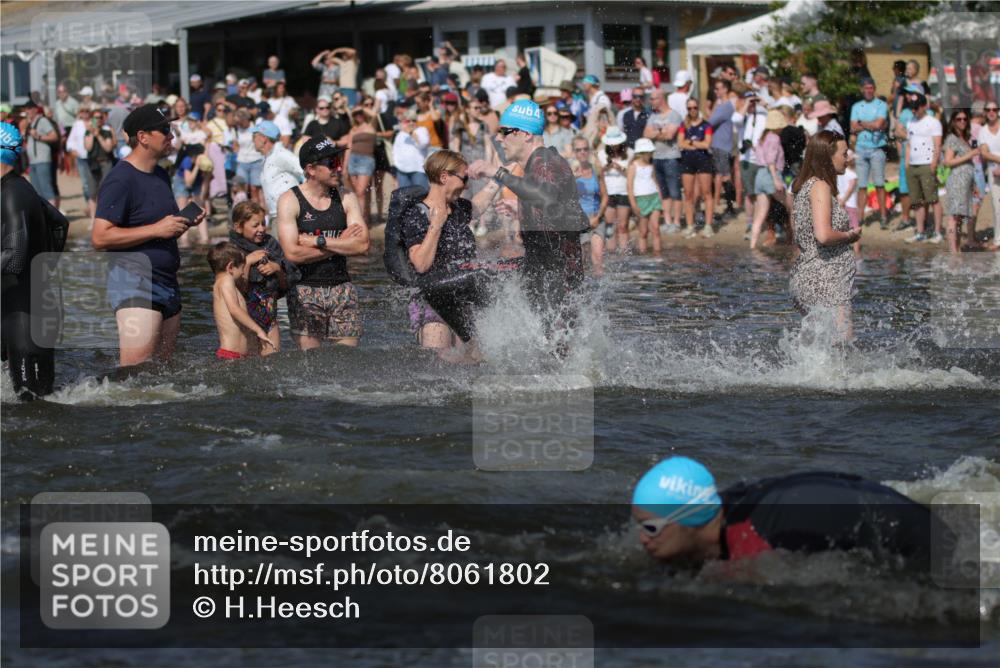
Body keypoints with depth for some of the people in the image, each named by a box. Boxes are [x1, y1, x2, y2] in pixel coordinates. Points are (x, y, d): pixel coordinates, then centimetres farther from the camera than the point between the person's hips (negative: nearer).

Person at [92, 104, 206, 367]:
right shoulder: (121, 180, -13)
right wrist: (156, 229, -21)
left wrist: (185, 223, 6)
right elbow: (100, 237, -20)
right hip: (134, 281, -9)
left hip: (167, 283, 9)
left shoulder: (160, 175, 16)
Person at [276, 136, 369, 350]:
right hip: (305, 290, -3)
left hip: (342, 289, 3)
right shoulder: (290, 201, -4)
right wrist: (340, 243, -7)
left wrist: (318, 241, -12)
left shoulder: (346, 199, 7)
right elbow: (293, 253, -15)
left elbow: (363, 245, -5)